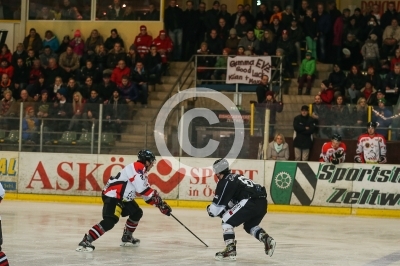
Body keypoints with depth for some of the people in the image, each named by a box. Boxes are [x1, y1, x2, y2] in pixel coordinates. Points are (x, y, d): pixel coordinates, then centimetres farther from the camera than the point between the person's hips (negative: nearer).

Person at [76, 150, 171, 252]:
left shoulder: (142, 173, 18)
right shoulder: (137, 167, -14)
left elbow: (147, 194, 21)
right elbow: (141, 188, -24)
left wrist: (160, 204, 13)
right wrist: (155, 195, -13)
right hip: (112, 196, -11)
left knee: (137, 213, 20)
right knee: (110, 221, -25)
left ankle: (126, 237, 32)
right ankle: (86, 241, -27)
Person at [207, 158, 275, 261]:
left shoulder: (225, 181, 4)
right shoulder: (236, 177, 30)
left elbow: (218, 204, 3)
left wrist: (210, 209, 21)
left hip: (250, 202, -9)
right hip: (262, 202, 9)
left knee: (227, 221, 4)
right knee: (250, 226, 30)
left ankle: (230, 250, -7)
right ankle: (267, 239, 8)